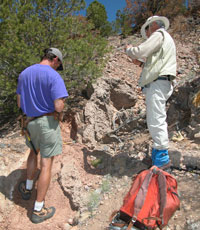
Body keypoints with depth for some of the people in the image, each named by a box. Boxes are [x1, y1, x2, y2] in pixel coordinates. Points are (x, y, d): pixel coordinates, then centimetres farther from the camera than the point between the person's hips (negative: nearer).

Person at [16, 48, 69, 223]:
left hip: (30, 122, 7)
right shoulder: (54, 76, -16)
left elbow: (19, 103, 9)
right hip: (48, 123, -6)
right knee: (46, 164, 3)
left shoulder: (24, 74, 5)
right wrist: (62, 103, 0)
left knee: (34, 151, 31)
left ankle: (28, 188, 46)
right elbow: (59, 107, -23)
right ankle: (38, 210, 15)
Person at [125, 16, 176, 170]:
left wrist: (129, 49, 6)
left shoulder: (159, 34, -1)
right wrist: (142, 63, 19)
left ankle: (162, 159, -7)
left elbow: (140, 51, -14)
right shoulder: (167, 39, 30)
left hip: (157, 83, -11)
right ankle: (158, 153, 24)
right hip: (159, 83, 11)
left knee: (156, 121, -12)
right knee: (157, 120, 14)